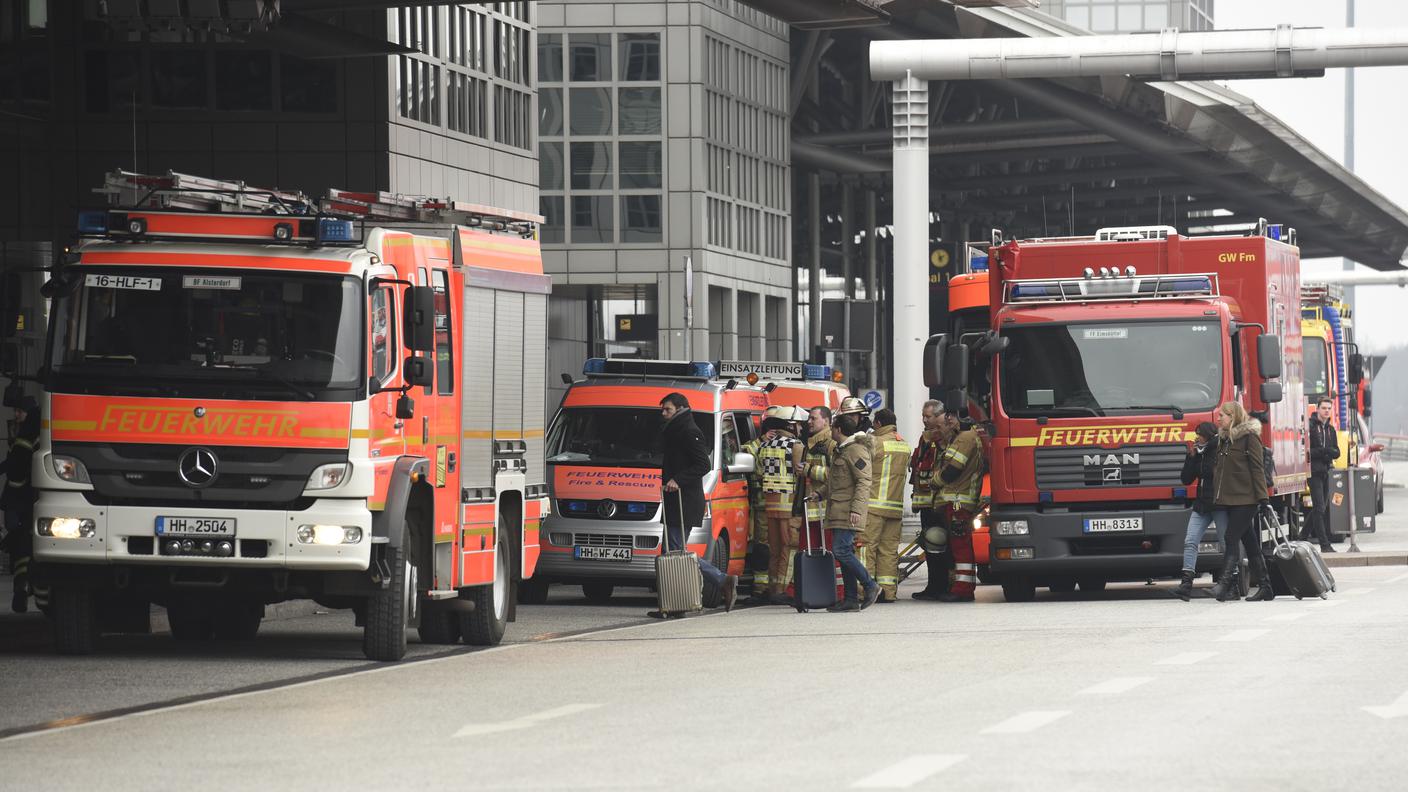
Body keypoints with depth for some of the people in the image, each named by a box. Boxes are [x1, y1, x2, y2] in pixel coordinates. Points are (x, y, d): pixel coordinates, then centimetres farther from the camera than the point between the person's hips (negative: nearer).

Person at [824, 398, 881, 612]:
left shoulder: (856, 450, -12)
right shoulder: (841, 450, 20)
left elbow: (864, 481, -18)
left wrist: (857, 508, -24)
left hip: (848, 512, -10)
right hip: (839, 511, 10)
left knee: (842, 551, -15)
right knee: (843, 553, 8)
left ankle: (870, 585, -5)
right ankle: (851, 598, 9)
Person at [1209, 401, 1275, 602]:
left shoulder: (1249, 436, -6)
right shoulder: (1224, 438, 17)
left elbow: (1257, 468, -11)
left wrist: (1263, 497, -16)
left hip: (1245, 499, -8)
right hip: (1230, 499, 8)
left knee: (1232, 538, -14)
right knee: (1250, 543, 9)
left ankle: (1224, 583, -20)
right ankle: (1265, 587, 11)